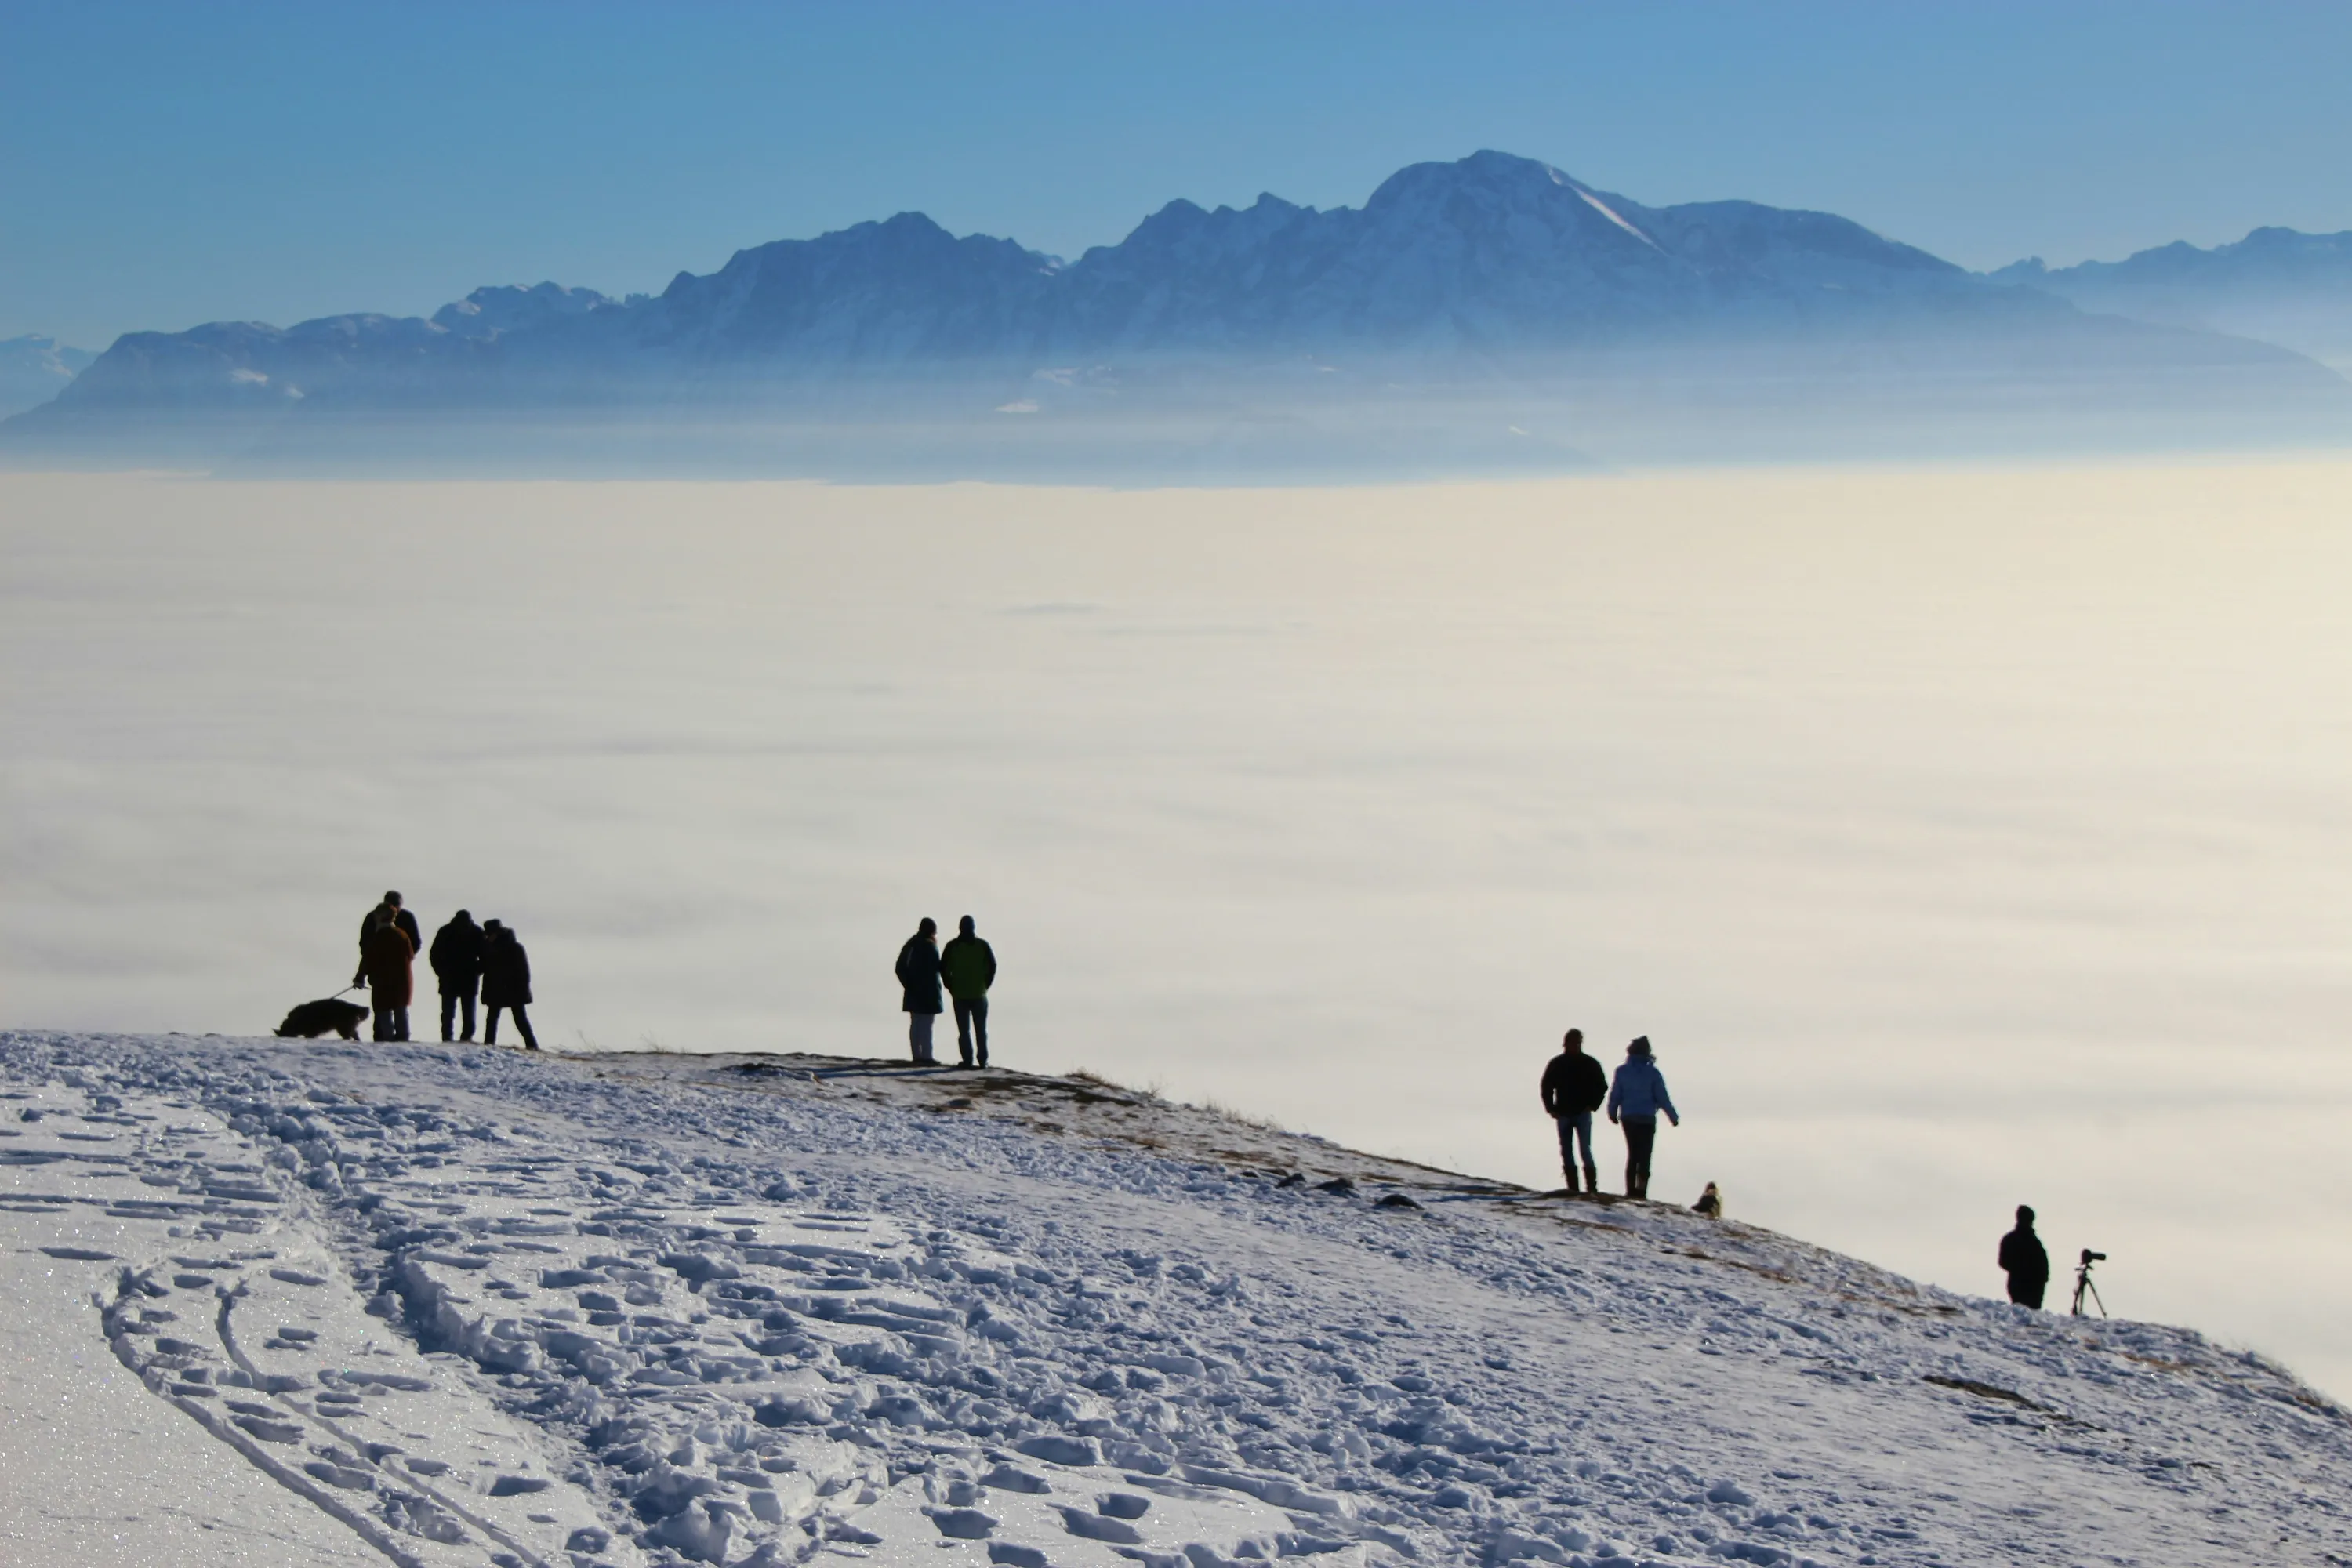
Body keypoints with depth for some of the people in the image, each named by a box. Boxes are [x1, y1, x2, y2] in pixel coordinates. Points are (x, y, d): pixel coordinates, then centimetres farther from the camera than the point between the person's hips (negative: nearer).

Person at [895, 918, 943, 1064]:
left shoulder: (911, 944, 9)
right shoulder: (930, 946, -12)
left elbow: (900, 968, 7)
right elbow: (936, 968, -15)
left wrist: (908, 984, 7)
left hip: (913, 992, 7)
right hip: (928, 992, -7)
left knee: (915, 1025, 9)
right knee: (926, 1025, -6)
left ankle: (917, 1056, 10)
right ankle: (926, 1057, -8)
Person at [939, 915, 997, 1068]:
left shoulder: (952, 946, 0)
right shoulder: (982, 945, -1)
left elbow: (943, 968, -2)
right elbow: (992, 966, -3)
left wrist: (951, 987, 5)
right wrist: (985, 986, 5)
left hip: (959, 994, 0)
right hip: (979, 994, 0)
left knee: (964, 1030, 2)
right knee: (981, 1030, 7)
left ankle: (967, 1060, -4)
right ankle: (983, 1060, 4)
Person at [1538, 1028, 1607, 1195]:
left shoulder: (1590, 1064, 3)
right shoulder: (1555, 1064, 5)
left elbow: (1602, 1086, 8)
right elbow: (1546, 1087, 9)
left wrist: (1592, 1106, -3)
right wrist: (1551, 1109, -1)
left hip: (1583, 1114, -2)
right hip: (1563, 1114, 2)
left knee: (1585, 1150, -12)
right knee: (1566, 1152, 1)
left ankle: (1592, 1187, -11)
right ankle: (1572, 1187, 3)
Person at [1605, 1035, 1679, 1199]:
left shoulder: (1622, 1071, -1)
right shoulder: (1652, 1073, -7)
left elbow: (1614, 1095, 3)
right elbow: (1662, 1098, -5)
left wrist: (1612, 1113, 21)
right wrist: (1674, 1117, 7)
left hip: (1627, 1118, 3)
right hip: (1647, 1119, -3)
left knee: (1632, 1154, 15)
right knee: (1644, 1156, 0)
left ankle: (1631, 1191, 10)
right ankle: (1641, 1191, -13)